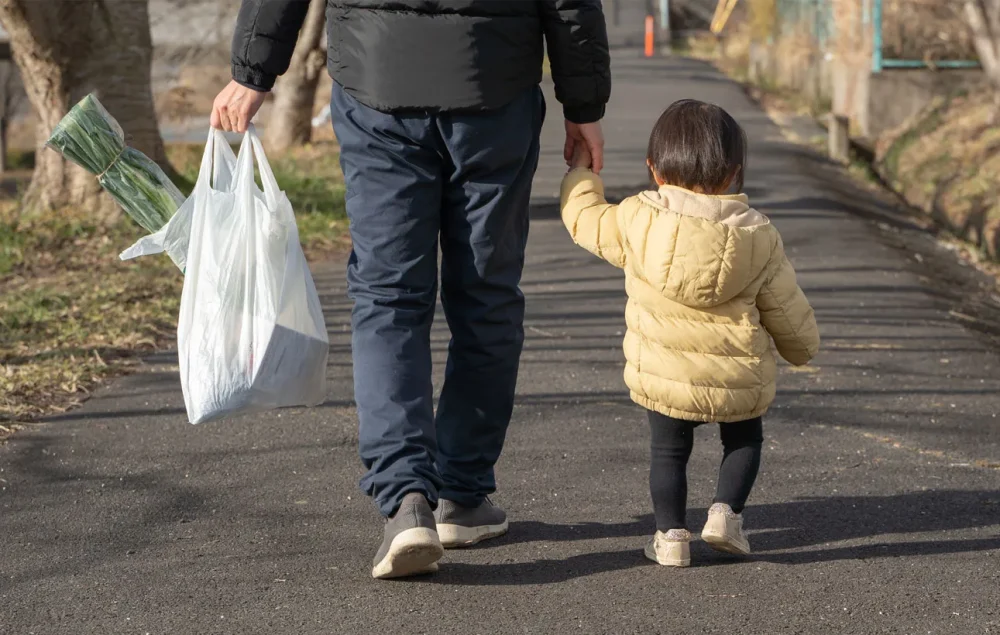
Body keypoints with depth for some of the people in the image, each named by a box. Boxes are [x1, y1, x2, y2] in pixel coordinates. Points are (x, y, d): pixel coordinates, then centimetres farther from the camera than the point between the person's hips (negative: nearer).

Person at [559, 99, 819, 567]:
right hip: (740, 379, 1)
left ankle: (671, 533, 9)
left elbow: (584, 220, 9)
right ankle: (725, 511, 7)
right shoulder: (758, 236, -4)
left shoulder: (637, 221, -9)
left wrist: (581, 170, 27)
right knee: (744, 439, 25)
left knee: (668, 449, 18)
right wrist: (802, 347, 26)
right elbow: (786, 309, 6)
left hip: (662, 377, -1)